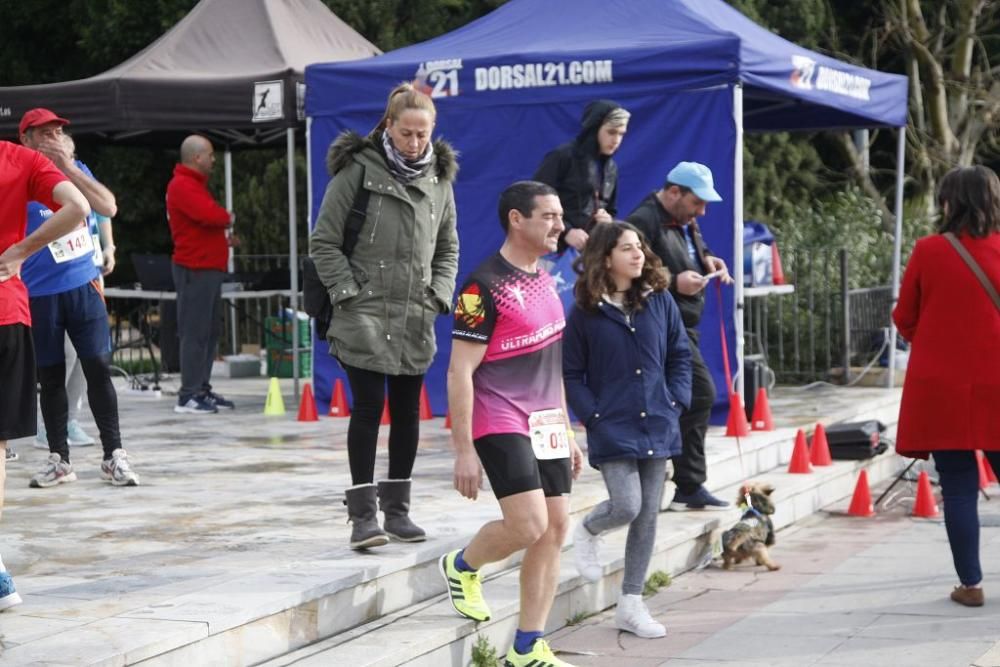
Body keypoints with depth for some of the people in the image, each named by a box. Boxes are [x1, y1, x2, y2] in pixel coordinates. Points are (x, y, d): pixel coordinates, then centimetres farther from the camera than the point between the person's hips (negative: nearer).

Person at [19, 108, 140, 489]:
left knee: (99, 368, -1)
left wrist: (69, 168, -13)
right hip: (39, 294, -2)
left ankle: (113, 456, 6)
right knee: (50, 377, 5)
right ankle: (58, 460, 16)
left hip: (83, 286, 3)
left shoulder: (77, 170, 8)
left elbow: (109, 208, -6)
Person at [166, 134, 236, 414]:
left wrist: (223, 228, 4)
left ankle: (202, 389, 19)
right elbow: (209, 213, -26)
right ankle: (188, 396, -9)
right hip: (195, 268, -11)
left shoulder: (195, 184, 20)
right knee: (195, 332, -10)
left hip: (209, 267, 11)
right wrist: (228, 218, -6)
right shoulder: (182, 186, -14)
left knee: (210, 330, 13)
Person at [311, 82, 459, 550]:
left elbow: (448, 247, 20)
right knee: (368, 408, -7)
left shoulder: (439, 177, 10)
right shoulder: (358, 169, -5)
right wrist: (348, 293, -10)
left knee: (407, 413, 8)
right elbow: (324, 241, -3)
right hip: (365, 315, -5)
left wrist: (439, 294, 6)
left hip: (416, 318, 5)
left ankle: (397, 509, 19)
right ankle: (363, 513, -3)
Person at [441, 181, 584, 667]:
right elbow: (460, 372, -14)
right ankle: (461, 566, 15)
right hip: (501, 425, -8)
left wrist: (566, 433, 20)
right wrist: (463, 450, -17)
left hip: (545, 427, 8)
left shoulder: (545, 281, 14)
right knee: (529, 526, -17)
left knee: (555, 530, 3)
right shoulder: (485, 286, -12)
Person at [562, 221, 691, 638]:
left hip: (657, 426, 4)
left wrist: (676, 401, 0)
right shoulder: (584, 313, -4)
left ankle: (631, 605, 16)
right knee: (626, 506, -16)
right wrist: (593, 416, -10)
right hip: (612, 428, -4)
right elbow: (570, 375, 0)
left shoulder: (660, 301, 4)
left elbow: (680, 355, 12)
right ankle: (587, 532, 21)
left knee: (648, 516, 6)